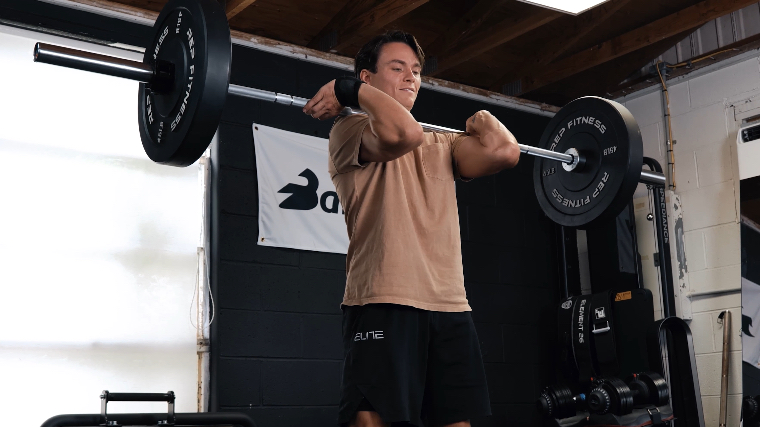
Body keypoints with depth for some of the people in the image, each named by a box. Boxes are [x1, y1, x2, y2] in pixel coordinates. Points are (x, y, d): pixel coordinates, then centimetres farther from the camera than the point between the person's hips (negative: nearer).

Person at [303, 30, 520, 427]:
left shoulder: (442, 145, 21)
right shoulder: (350, 131, 2)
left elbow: (505, 152, 3)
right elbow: (404, 134, -20)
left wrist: (482, 121, 21)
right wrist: (352, 91, -8)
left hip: (451, 307, 6)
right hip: (383, 305, -6)